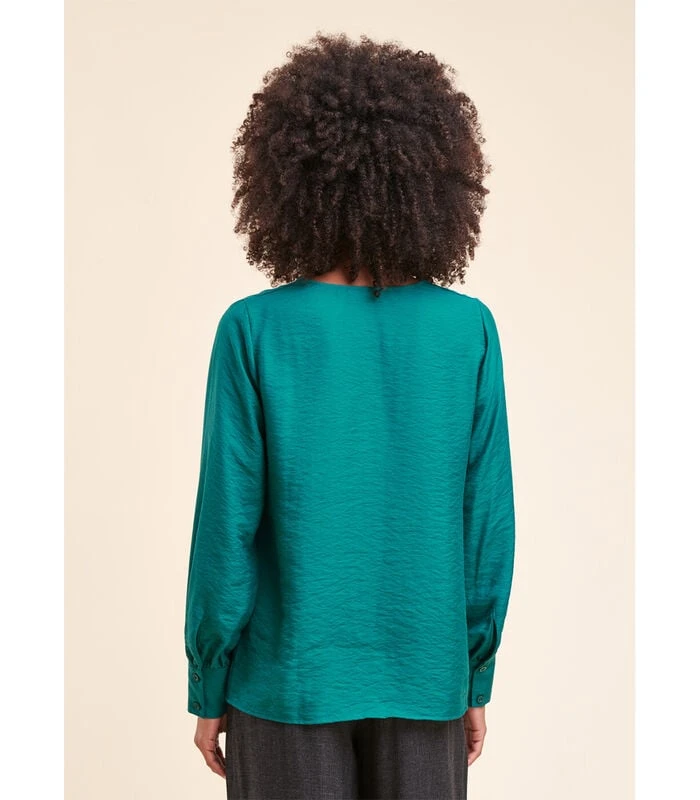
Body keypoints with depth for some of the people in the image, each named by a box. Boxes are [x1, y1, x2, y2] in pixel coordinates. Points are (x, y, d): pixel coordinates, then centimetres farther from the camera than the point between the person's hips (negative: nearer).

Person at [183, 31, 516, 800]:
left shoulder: (254, 331, -13)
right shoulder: (469, 331, -8)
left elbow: (228, 527, -11)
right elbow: (488, 522, -5)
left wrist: (208, 687, 2)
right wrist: (476, 679, 8)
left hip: (291, 680, -1)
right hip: (424, 679, 2)